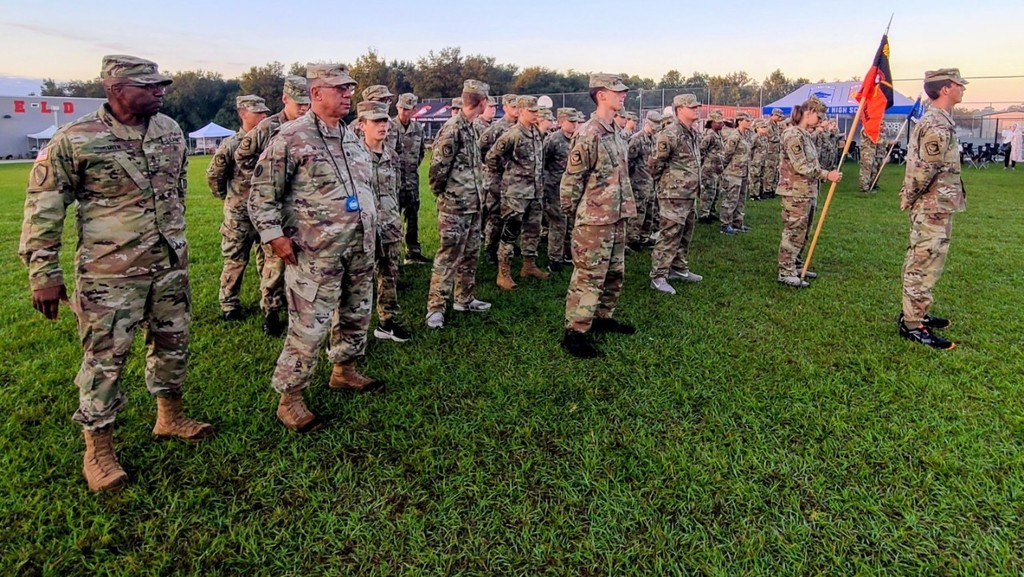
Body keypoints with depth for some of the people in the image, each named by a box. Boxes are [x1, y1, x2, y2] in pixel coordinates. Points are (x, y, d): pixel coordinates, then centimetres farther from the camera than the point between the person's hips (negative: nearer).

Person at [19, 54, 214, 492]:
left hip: (170, 264, 5)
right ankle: (97, 450, 18)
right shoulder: (75, 140, -11)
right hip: (110, 272, -5)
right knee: (105, 358, 2)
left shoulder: (171, 130, 4)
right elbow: (43, 207, -7)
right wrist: (43, 273, -9)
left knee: (173, 342, 15)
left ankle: (169, 418, 36)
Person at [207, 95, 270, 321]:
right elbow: (213, 176, 1)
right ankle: (229, 305, 17)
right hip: (239, 215, -3)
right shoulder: (230, 144, -7)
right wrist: (230, 198, 7)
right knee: (235, 261, 5)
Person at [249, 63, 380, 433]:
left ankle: (344, 371, 38)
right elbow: (262, 193, -8)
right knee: (308, 327, -5)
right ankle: (289, 400, 9)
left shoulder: (351, 137, 13)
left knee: (355, 315, 18)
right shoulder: (292, 138, -9)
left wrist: (371, 227, 20)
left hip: (360, 249, 8)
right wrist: (274, 235, -15)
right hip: (316, 253, -8)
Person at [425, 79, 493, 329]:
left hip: (472, 205, 9)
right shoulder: (453, 129, -17)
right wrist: (443, 194, -5)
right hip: (455, 208, -9)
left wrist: (477, 193, 13)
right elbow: (437, 168, -18)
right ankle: (435, 308, 4)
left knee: (470, 254, 17)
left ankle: (465, 299, 30)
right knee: (448, 257, -4)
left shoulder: (471, 128, 12)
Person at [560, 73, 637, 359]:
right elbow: (572, 177, -14)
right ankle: (574, 332, 3)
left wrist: (625, 208, 19)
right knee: (588, 276, -5)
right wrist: (571, 210, -7)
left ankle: (603, 317, 33)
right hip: (594, 219, -9)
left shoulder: (616, 132, 12)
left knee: (615, 273, 17)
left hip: (617, 217, 9)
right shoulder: (588, 134, -17)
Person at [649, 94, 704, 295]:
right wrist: (666, 181, -1)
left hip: (689, 195, 9)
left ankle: (679, 269, 30)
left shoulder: (693, 134, 13)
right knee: (669, 236, -7)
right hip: (674, 195, -9)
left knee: (685, 235, 17)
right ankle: (658, 277, 0)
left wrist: (695, 187, 18)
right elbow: (655, 162, -15)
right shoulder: (670, 134, -16)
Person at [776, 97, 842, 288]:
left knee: (802, 233, 15)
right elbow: (801, 166, -20)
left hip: (808, 192, 10)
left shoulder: (807, 135, 15)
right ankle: (786, 273, 0)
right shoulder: (793, 135, -15)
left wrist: (825, 175, 14)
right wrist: (827, 175, -19)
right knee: (793, 233, -6)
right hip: (795, 193, -10)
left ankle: (795, 266, 25)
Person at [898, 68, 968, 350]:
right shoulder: (938, 126, -19)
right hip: (933, 209, -10)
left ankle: (915, 313, 27)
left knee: (921, 263, 16)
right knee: (924, 265, -5)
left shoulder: (937, 121, 14)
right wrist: (909, 199, -9)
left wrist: (911, 198, 13)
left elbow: (925, 167, 19)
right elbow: (924, 171, -23)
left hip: (934, 208, 10)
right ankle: (913, 325, 1)